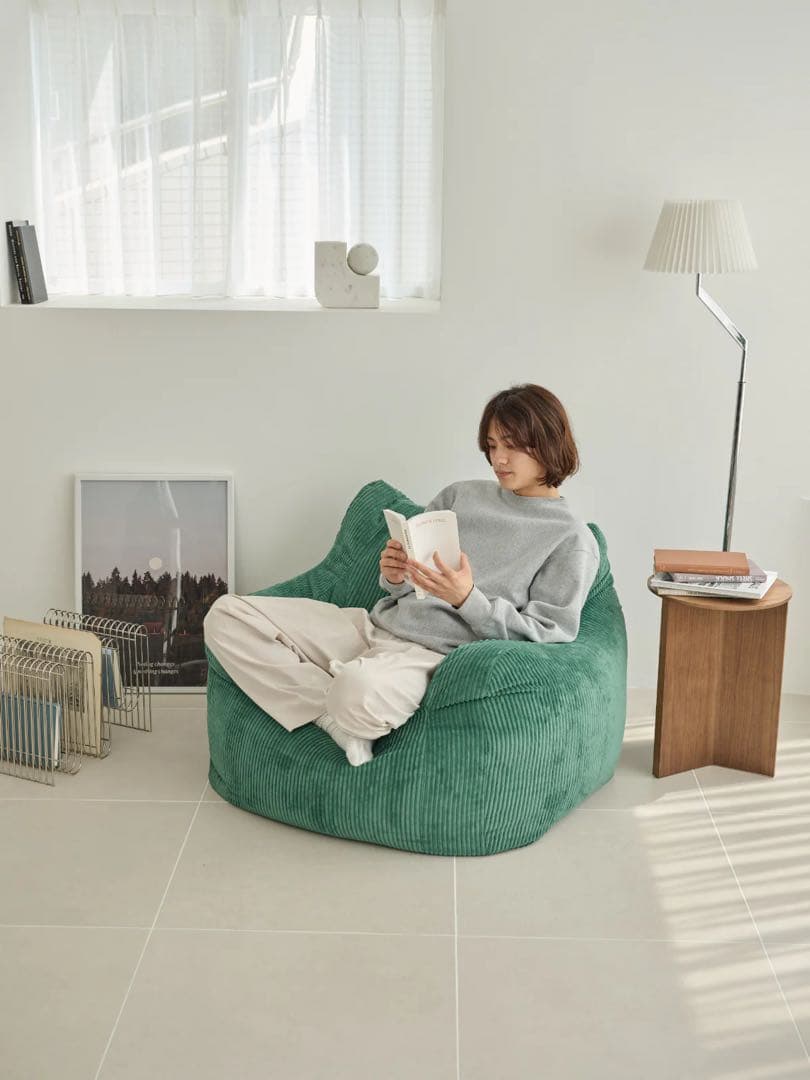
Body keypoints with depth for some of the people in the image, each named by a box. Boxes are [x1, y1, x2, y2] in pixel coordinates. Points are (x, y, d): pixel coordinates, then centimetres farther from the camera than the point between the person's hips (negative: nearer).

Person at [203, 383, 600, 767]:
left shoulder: (572, 540, 1)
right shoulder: (462, 494, 17)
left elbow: (545, 634, -7)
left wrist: (467, 599, -20)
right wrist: (394, 577, -6)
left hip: (434, 655, -7)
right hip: (377, 625, 7)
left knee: (359, 690, -43)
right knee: (227, 615, -8)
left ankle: (350, 717, -7)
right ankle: (341, 723, -14)